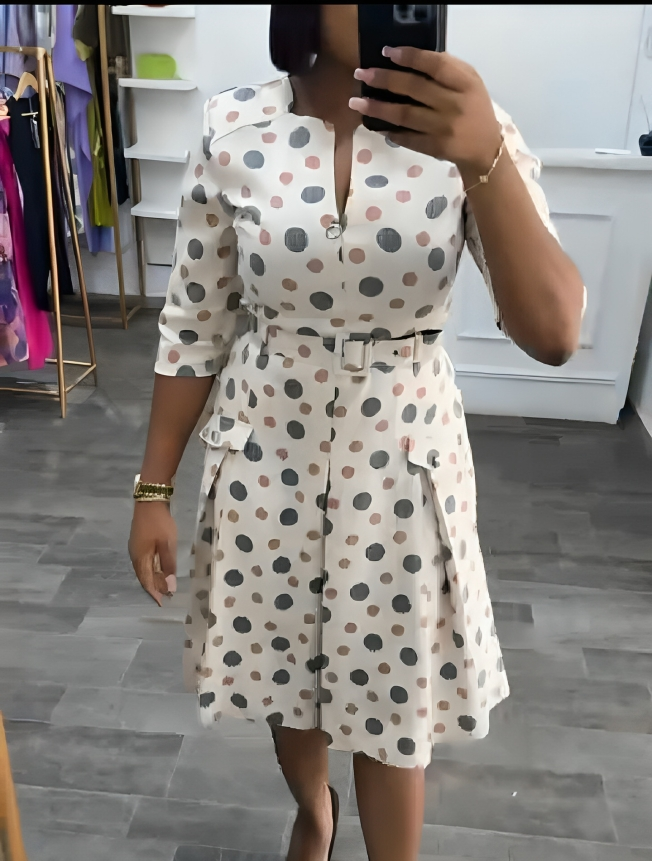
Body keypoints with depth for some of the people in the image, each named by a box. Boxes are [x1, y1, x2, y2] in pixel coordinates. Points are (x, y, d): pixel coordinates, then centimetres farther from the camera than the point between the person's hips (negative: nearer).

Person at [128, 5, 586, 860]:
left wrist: (484, 158, -36)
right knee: (281, 667, 23)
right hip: (266, 452, 2)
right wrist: (154, 487, 2)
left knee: (390, 700, 14)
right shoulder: (235, 128, -8)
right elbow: (195, 325, -1)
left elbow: (553, 333, -22)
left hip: (401, 459, -1)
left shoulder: (468, 125, -11)